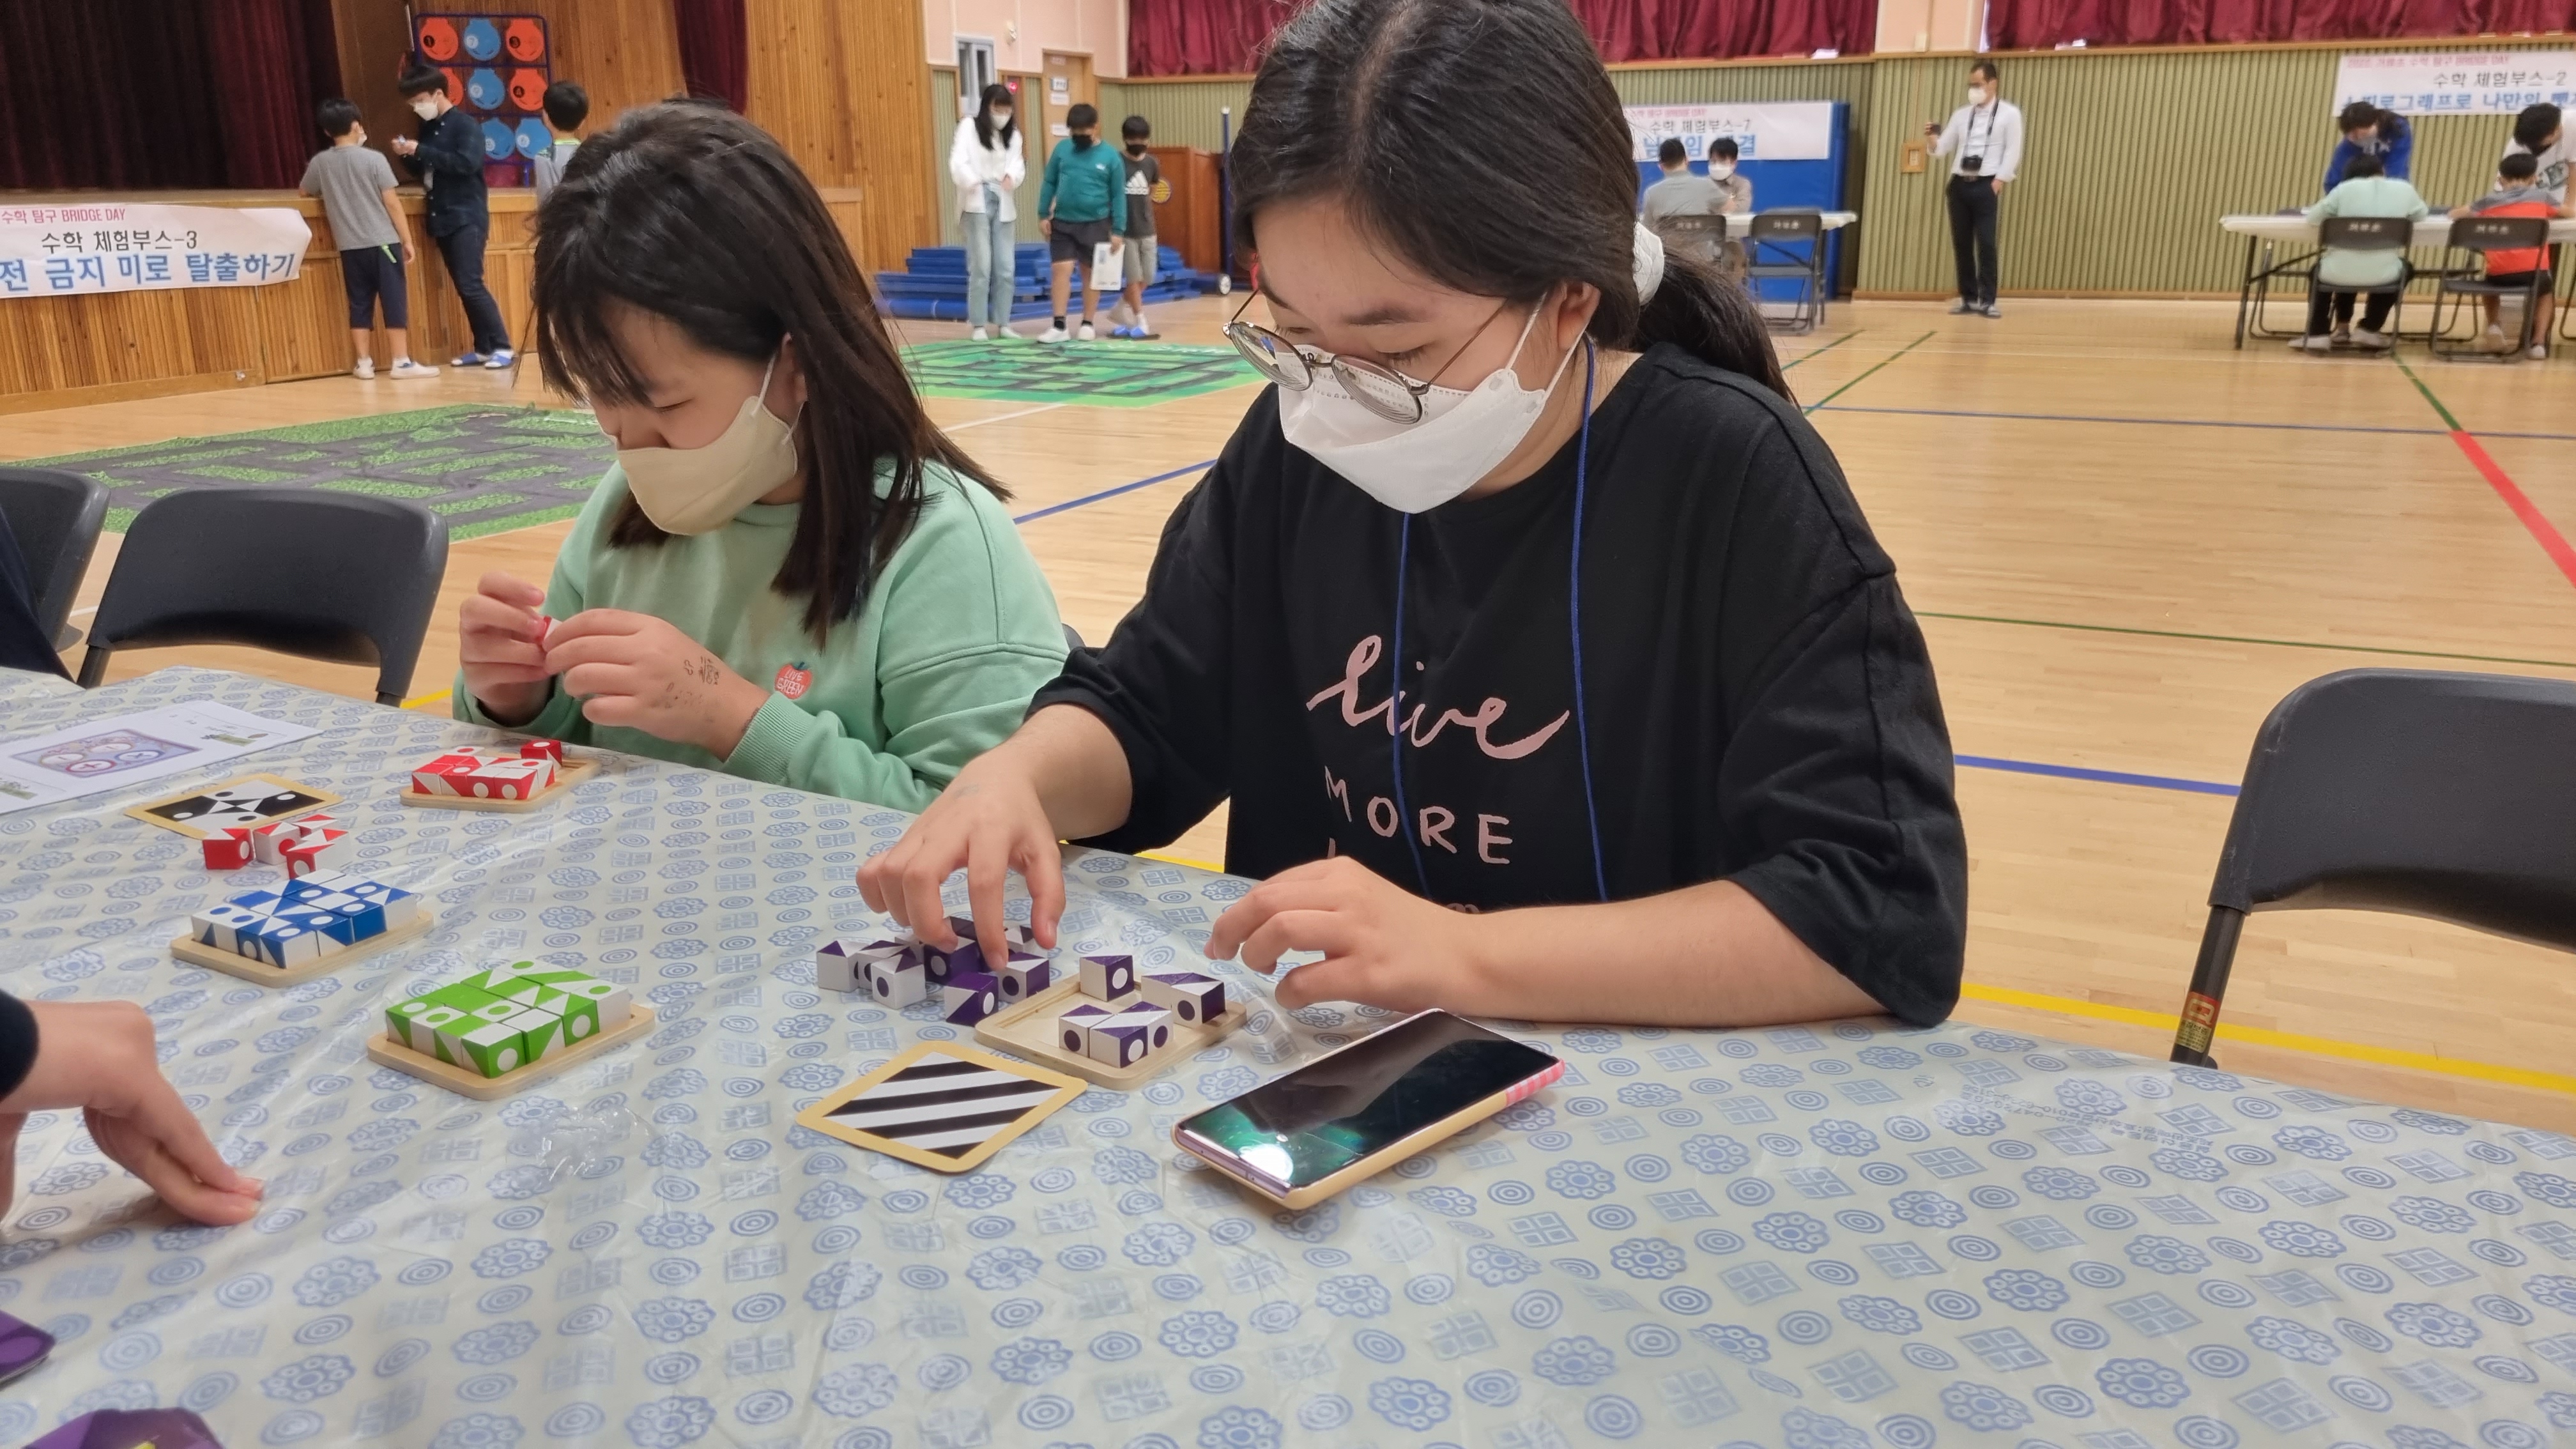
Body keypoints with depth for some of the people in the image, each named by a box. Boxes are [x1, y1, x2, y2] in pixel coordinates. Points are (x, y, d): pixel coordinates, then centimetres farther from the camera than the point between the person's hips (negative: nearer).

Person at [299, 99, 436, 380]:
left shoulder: (320, 162, 5)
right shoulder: (373, 159, -6)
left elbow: (304, 191, 23)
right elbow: (392, 204, -7)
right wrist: (408, 240, -1)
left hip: (350, 247, 4)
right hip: (383, 242, -4)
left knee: (360, 305, 8)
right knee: (394, 301, -1)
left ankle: (364, 364, 9)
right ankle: (402, 362, -3)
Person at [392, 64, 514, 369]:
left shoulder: (464, 124, -7)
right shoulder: (428, 128, 15)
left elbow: (468, 163, -22)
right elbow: (424, 171, 21)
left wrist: (421, 151, -19)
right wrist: (408, 156, 1)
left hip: (467, 218, -8)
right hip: (442, 220, 8)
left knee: (471, 285, -14)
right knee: (462, 288, 6)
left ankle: (503, 347, -10)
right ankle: (483, 348, 11)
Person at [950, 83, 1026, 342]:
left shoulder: (1012, 133, 13)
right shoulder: (969, 126, 0)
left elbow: (1018, 164, -1)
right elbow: (958, 162, -13)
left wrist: (1011, 176, -25)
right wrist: (972, 182, -34)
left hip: (1004, 204, 4)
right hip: (977, 203, -4)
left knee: (1006, 268, 4)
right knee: (981, 266, -8)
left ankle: (1002, 323, 13)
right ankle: (979, 325, -2)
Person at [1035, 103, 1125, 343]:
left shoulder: (1110, 157, -4)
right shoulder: (1062, 149, 2)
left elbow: (1118, 196, -2)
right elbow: (1049, 183, 8)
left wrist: (1117, 230, -5)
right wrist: (1043, 215, 2)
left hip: (1095, 224, -2)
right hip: (1062, 223, 2)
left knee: (1091, 273, 8)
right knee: (1060, 270, -5)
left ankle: (1087, 323, 20)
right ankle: (1059, 325, -2)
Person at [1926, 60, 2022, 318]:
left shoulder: (2009, 113, 1)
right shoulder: (1961, 115, 14)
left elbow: (2012, 152, -3)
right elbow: (1943, 148, 12)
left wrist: (1997, 184, -11)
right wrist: (1933, 137, -9)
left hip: (1986, 185, -4)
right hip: (1959, 184, 4)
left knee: (1986, 244, -6)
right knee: (1961, 243, 5)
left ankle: (1987, 301, -1)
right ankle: (1968, 298, 13)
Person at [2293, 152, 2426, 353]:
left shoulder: (2345, 189, 0)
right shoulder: (2404, 189, 6)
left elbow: (2312, 218, 7)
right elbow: (2421, 215, 23)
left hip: (2339, 273, -1)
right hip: (2383, 275, 1)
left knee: (2320, 268, 35)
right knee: (2403, 267, 36)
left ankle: (2317, 334, 24)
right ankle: (2368, 330, 28)